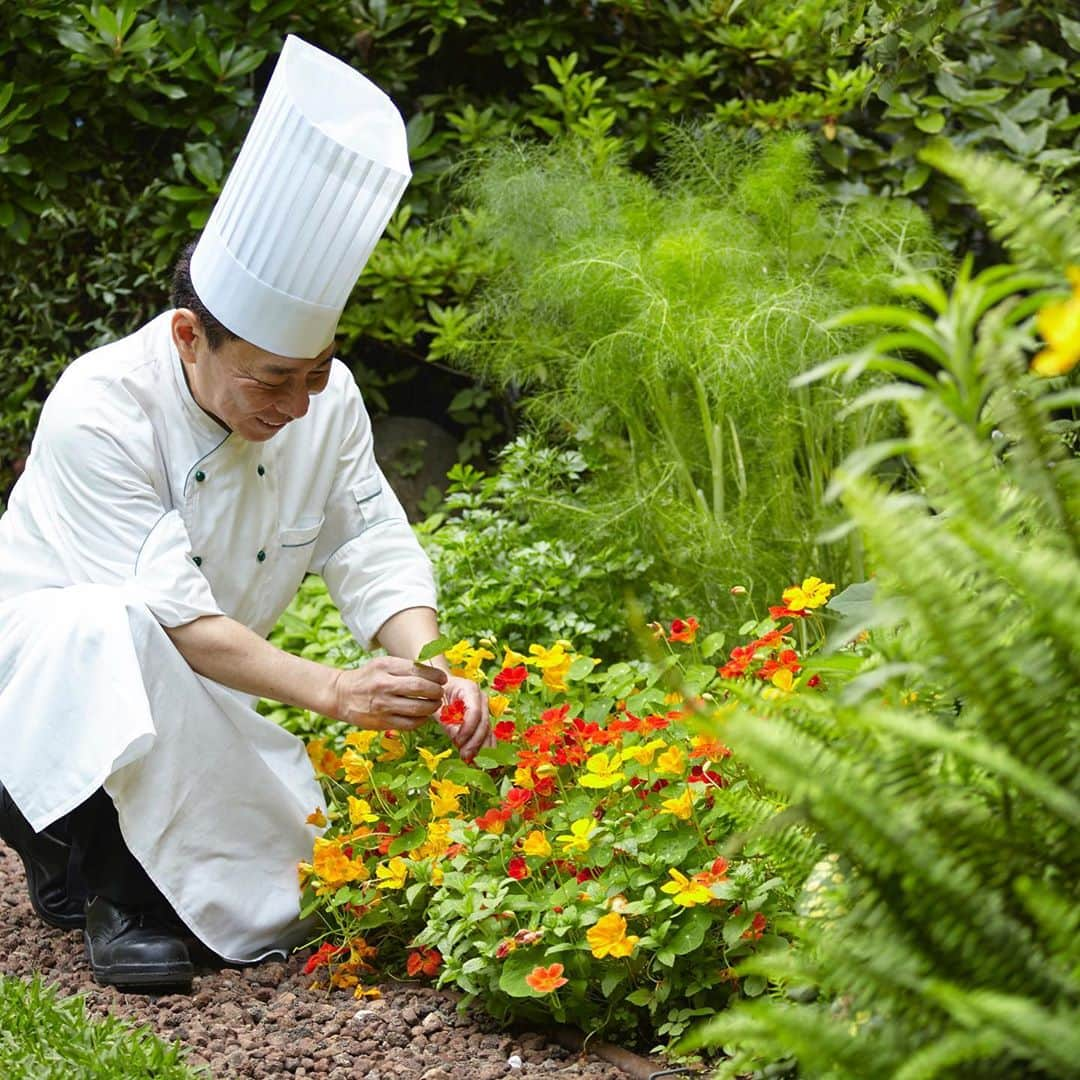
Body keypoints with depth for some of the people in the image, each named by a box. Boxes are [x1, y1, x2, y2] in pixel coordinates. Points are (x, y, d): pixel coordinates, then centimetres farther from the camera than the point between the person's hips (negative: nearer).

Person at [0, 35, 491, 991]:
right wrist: (334, 691, -40)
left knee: (309, 882, -12)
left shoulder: (325, 399, -8)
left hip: (175, 705, 6)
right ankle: (103, 881, -17)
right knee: (115, 630, -40)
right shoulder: (98, 411, -27)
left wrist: (430, 674, -27)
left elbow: (375, 551, -7)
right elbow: (172, 615, -32)